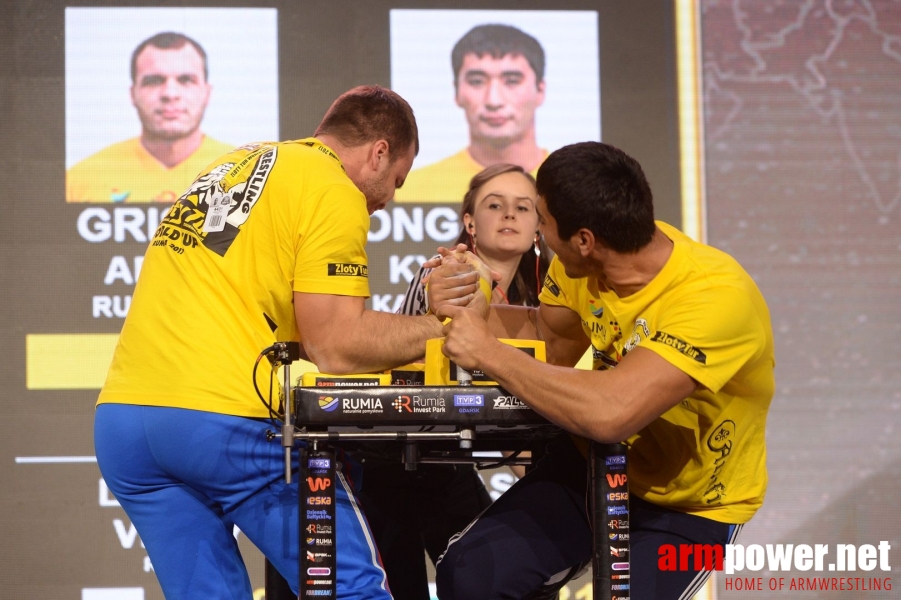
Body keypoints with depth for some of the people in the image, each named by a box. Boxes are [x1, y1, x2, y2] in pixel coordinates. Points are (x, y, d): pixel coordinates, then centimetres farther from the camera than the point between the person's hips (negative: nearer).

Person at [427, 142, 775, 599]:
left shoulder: (715, 297, -34)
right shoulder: (582, 265, -13)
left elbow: (610, 413, -46)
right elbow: (553, 343, 6)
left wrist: (491, 353, -35)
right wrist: (471, 307, -13)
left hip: (689, 507, -5)